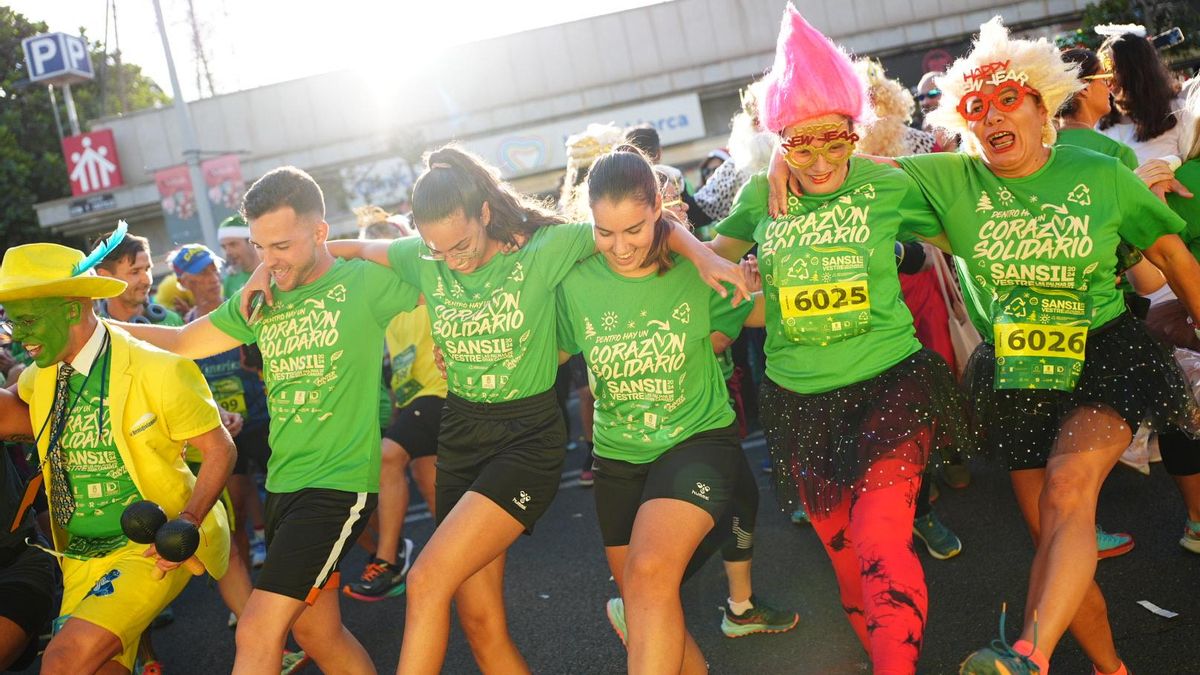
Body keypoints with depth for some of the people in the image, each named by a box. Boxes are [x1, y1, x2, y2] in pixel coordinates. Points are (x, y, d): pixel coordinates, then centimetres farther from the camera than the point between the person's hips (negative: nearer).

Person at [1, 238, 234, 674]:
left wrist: (186, 524, -21)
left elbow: (220, 450, -10)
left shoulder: (159, 371, -13)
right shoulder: (41, 378, 5)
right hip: (81, 557, 7)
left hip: (150, 550, -6)